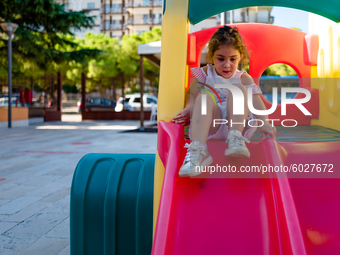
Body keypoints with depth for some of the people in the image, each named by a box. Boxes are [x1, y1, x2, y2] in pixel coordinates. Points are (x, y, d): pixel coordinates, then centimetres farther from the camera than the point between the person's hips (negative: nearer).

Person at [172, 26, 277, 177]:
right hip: (210, 126, 0)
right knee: (204, 97, -29)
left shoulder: (244, 78, 15)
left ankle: (235, 140, -38)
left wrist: (263, 122, -19)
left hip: (237, 124, 0)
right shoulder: (205, 73, 18)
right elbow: (191, 94, 11)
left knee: (237, 88, -19)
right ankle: (198, 150, -50)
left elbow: (256, 100, 0)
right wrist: (189, 108, -14)